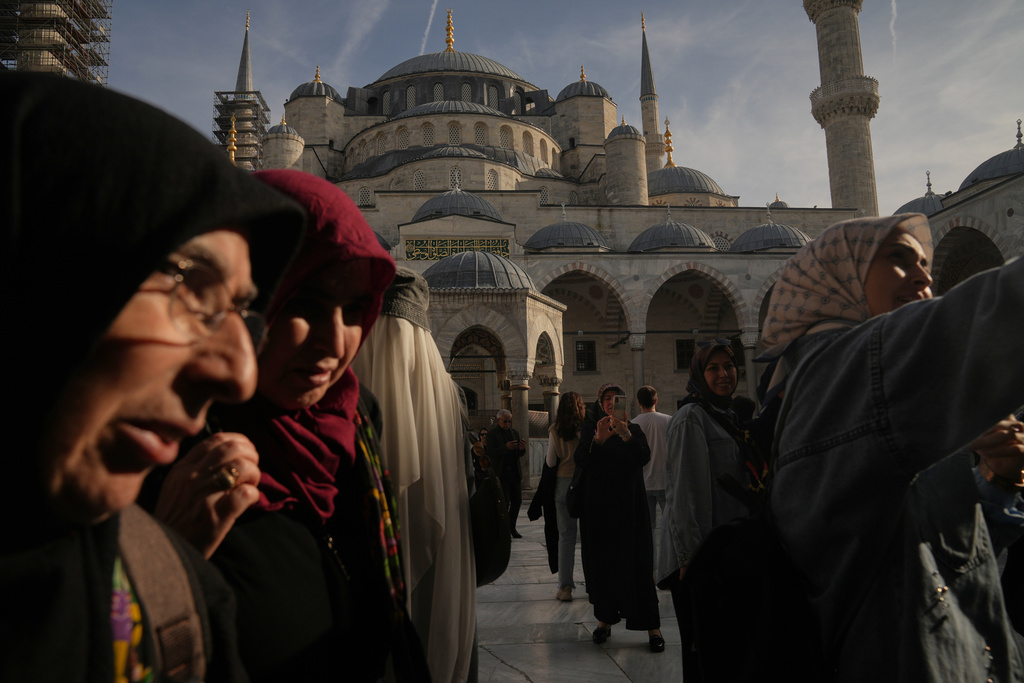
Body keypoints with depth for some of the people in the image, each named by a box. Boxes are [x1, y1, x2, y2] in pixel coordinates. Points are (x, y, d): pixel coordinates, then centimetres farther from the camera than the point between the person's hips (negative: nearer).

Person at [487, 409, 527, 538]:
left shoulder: (515, 432, 11)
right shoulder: (492, 434, -3)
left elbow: (520, 454, 12)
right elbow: (490, 453, -13)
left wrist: (522, 448, -12)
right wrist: (505, 447, -25)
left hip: (515, 472, 5)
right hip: (500, 473, -4)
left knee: (517, 501, 4)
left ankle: (512, 527, 19)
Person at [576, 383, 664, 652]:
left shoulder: (634, 429, 8)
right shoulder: (590, 428, 6)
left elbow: (644, 457, -11)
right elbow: (579, 459, -11)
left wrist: (626, 435, -27)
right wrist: (598, 440, -28)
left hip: (629, 505, 0)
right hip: (598, 506, 1)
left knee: (637, 563, -4)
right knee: (601, 562, 3)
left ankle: (652, 626, 0)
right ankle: (604, 618, 17)